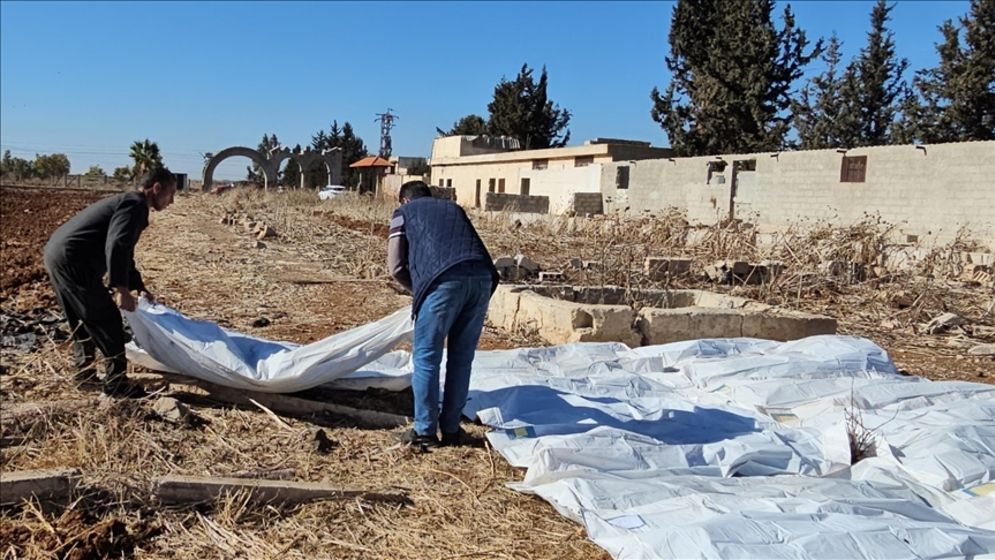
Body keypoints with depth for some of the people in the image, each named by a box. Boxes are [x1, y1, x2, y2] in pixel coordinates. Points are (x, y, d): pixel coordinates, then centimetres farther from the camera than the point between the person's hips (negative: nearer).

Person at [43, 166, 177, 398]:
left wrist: (139, 287, 35)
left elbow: (124, 251, 32)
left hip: (57, 254, 11)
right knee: (107, 322, -2)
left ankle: (84, 374, 34)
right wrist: (121, 289, -28)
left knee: (82, 320, 23)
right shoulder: (135, 205, -10)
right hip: (72, 260, -11)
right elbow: (115, 246, -25)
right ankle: (116, 384, 5)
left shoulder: (127, 201, 23)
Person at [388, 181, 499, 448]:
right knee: (461, 359, 14)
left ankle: (425, 431, 12)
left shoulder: (403, 212, 23)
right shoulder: (453, 208, 35)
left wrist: (418, 289, 30)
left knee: (426, 358, 8)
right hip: (482, 279, 5)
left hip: (444, 282, -4)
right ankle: (451, 429, 21)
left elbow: (396, 267, 14)